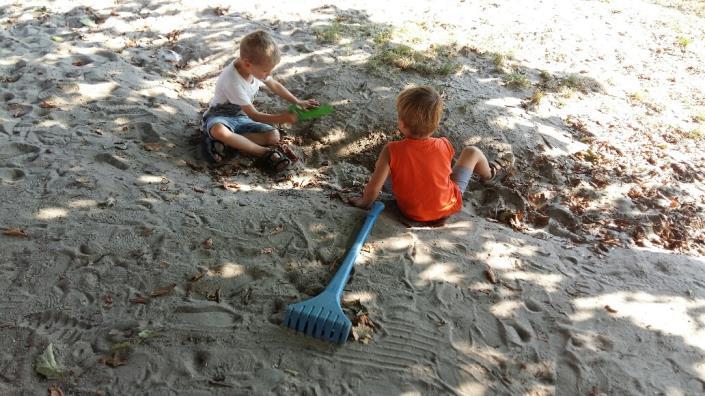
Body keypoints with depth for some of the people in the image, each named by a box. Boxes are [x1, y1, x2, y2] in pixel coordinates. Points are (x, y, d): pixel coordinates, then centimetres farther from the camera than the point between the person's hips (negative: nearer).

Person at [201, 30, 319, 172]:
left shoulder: (257, 68, -8)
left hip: (240, 117, 7)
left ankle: (227, 141, -20)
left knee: (274, 136, -16)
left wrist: (298, 102, 13)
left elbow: (274, 85, 14)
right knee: (219, 131, -45)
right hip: (219, 117, -7)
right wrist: (282, 118, -30)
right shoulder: (232, 81, -30)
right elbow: (254, 115, -25)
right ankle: (264, 153, -31)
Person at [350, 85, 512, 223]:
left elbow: (373, 189, -25)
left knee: (379, 165, 15)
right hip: (447, 207, 0)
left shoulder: (392, 151, -29)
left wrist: (364, 202, -5)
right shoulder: (444, 146, -23)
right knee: (472, 152, 13)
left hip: (410, 212, 0)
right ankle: (489, 174, 47)